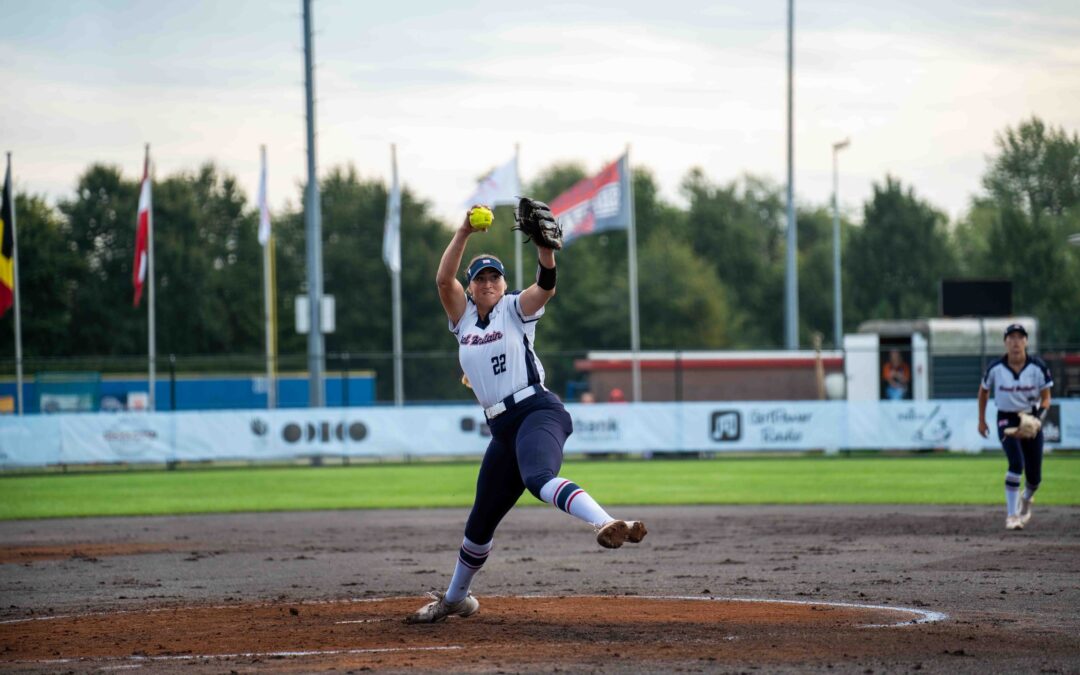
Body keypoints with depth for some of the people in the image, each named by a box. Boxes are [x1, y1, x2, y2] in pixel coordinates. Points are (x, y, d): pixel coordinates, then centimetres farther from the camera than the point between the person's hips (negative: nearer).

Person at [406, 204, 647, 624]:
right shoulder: (463, 318, 17)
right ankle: (455, 598, 34)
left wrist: (545, 248, -31)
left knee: (538, 478, -37)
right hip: (502, 428, 6)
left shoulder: (516, 310, 6)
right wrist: (464, 233, -9)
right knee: (481, 520, 15)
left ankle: (606, 524, -60)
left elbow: (546, 285, -13)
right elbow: (443, 279, 1)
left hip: (538, 412, -6)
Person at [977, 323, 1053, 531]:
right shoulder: (996, 368, -9)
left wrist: (1039, 418, -21)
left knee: (1034, 476, 5)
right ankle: (1011, 515, -20)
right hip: (1007, 419, -2)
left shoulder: (1038, 367, -9)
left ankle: (1026, 501, 41)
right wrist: (981, 420, 12)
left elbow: (1046, 398, -3)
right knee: (1016, 462, -25)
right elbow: (984, 391, 9)